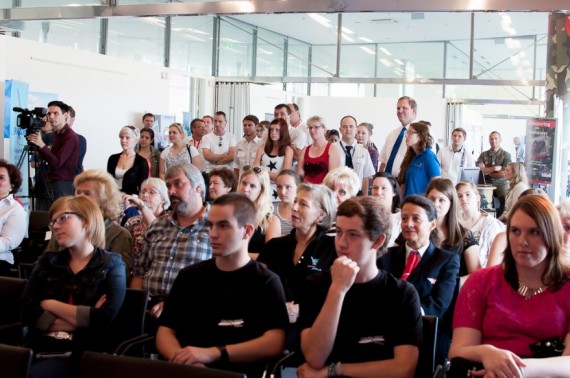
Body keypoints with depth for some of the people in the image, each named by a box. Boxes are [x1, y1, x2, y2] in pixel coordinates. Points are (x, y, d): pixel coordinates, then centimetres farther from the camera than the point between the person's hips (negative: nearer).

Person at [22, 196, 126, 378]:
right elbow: (28, 312, 3)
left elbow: (104, 320, -9)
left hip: (81, 353, -3)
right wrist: (83, 318, -6)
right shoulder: (47, 261, 17)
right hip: (38, 348, 3)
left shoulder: (111, 264, 6)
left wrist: (50, 305, 0)